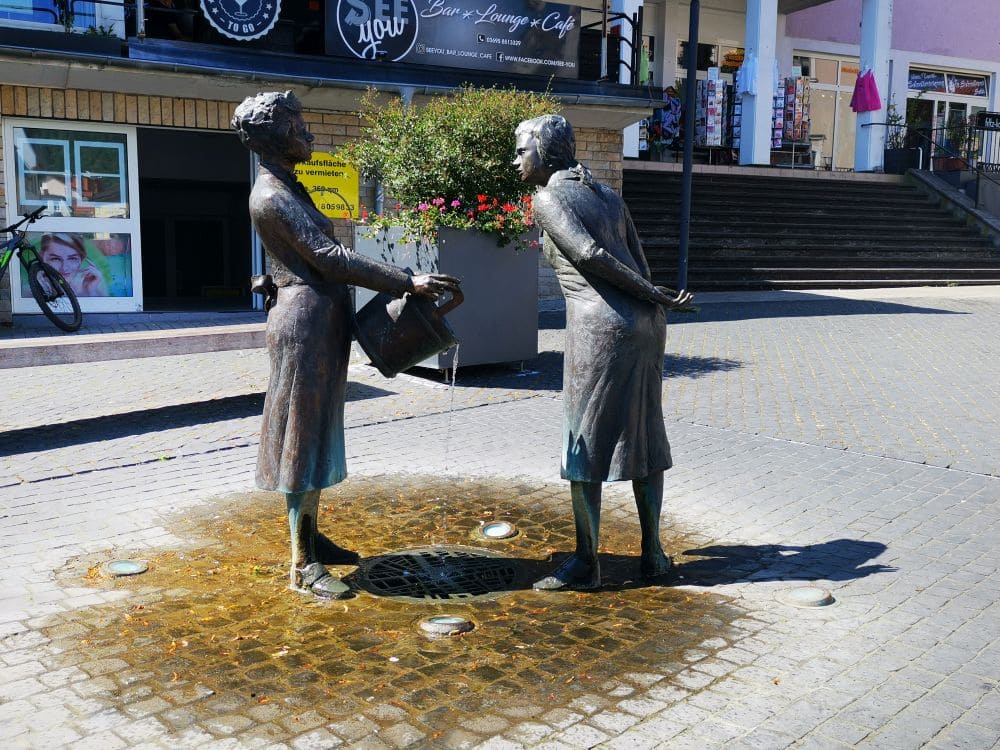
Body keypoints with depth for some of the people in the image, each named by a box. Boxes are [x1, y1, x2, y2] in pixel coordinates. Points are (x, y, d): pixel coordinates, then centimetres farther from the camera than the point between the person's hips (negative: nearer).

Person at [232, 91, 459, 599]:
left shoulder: (288, 186, 16)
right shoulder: (271, 196, -15)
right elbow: (330, 257, -23)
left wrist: (391, 284, 16)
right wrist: (407, 282, -24)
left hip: (323, 320, 10)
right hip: (305, 320, -10)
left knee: (318, 431, 15)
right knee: (303, 436, -5)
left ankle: (310, 538, 27)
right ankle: (303, 564, 4)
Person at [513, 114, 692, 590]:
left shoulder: (547, 199, -2)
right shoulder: (608, 195, 18)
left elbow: (590, 255, -14)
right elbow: (641, 266, 14)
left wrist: (657, 298, -9)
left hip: (600, 324, -7)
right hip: (645, 323, 8)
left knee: (585, 439, 2)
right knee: (643, 435, 14)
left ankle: (586, 563, 9)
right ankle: (652, 552, 22)